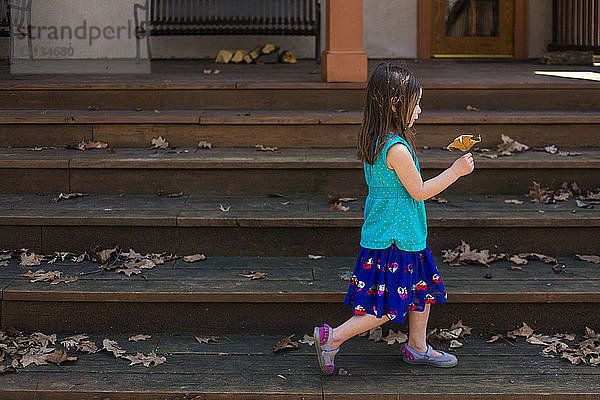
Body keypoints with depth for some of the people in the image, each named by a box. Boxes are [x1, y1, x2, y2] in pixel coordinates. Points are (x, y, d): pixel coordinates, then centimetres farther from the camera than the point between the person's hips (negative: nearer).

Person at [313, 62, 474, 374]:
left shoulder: (374, 141, 5)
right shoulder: (397, 149, -24)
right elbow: (419, 192, -16)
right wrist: (456, 171, -8)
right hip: (393, 239, -10)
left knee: (423, 290, 19)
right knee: (386, 307, -2)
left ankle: (417, 347, 31)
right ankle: (332, 338, 3)